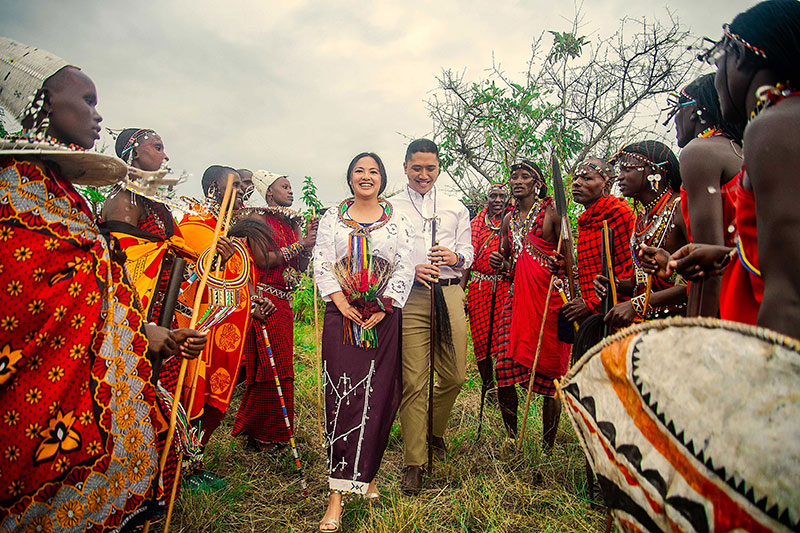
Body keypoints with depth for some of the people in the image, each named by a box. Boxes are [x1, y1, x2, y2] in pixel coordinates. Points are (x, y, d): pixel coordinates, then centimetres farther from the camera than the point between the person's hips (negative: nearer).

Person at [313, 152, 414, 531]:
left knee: (377, 397, 3)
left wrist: (384, 308, -8)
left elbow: (405, 267, 1)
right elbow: (322, 265, 3)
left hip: (385, 318, 0)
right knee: (341, 396, -3)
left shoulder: (397, 220, 9)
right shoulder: (332, 218, 11)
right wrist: (342, 304, -8)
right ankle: (338, 493, 4)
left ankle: (366, 474, 22)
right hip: (342, 316, 0)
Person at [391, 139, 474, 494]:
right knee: (413, 382, -4)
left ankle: (434, 430, 35)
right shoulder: (390, 208, 11)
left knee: (455, 376, 6)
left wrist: (455, 257, -6)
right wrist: (410, 270, -11)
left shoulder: (456, 208, 20)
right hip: (409, 296, -3)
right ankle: (414, 462, 11)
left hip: (449, 294, 3)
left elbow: (468, 252, 17)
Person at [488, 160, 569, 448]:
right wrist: (500, 264, 1)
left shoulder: (551, 211, 0)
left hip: (548, 297, -5)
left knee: (548, 375, 2)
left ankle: (548, 447, 19)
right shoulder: (509, 219, 16)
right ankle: (512, 438, 22)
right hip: (518, 297, 5)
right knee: (503, 372, 1)